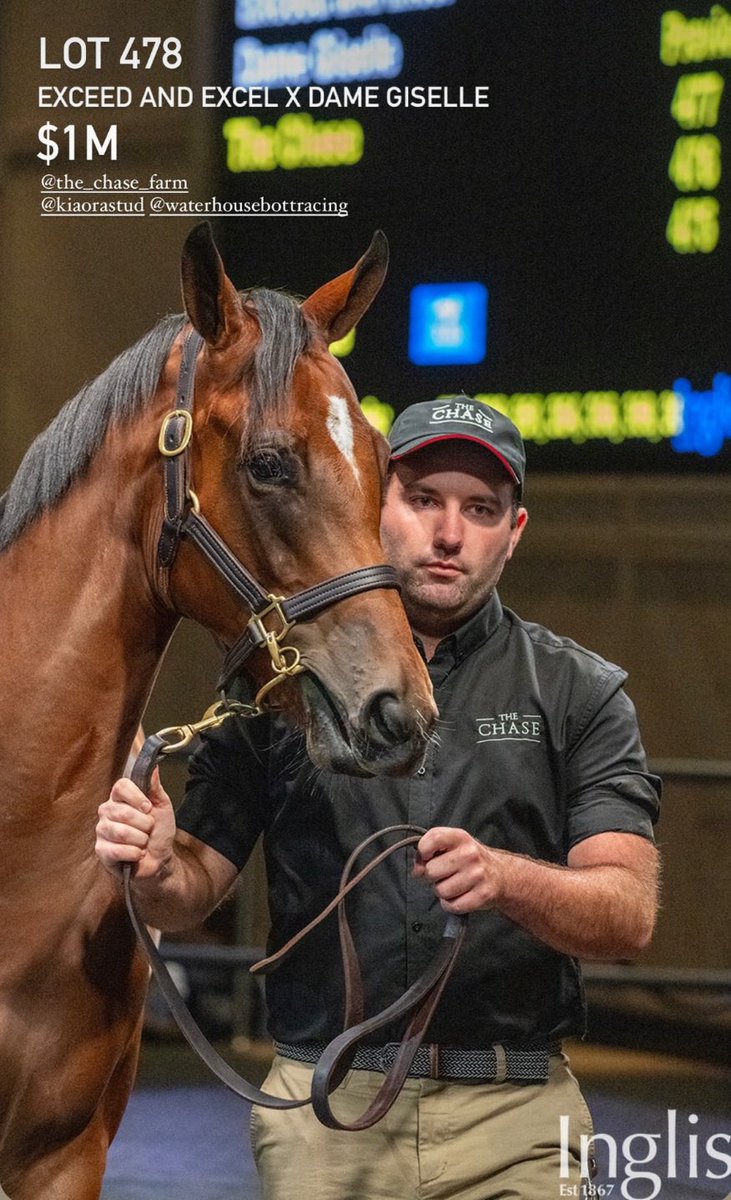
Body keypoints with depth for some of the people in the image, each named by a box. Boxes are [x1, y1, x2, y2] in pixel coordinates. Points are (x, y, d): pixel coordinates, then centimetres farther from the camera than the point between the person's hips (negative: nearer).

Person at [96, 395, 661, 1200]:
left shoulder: (579, 693, 4)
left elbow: (629, 915, -5)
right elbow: (198, 887, 9)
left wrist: (506, 879, -25)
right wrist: (157, 871, -15)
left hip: (512, 1122, -1)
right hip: (321, 1112, 1)